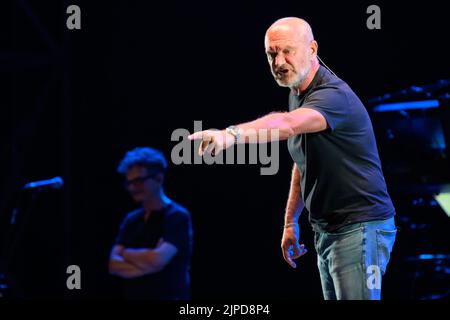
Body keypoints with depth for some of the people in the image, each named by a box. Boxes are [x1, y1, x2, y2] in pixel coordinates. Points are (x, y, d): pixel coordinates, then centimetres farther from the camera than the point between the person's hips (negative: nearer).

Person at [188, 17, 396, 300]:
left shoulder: (333, 96, -21)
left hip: (359, 228, -9)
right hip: (326, 231, 9)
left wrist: (232, 134, -58)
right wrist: (291, 222, 20)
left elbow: (287, 125, -42)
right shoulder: (298, 94, 11)